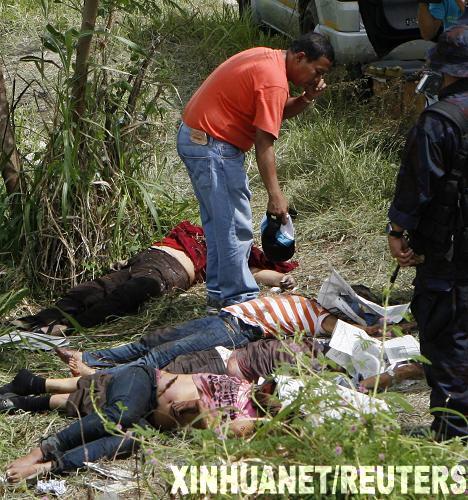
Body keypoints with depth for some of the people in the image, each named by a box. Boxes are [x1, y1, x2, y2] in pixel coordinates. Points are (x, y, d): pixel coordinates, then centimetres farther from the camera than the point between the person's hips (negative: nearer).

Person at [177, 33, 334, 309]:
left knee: (220, 221, 18)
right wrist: (275, 194, -24)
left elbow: (277, 112, 16)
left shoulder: (267, 58, 9)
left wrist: (306, 98, -3)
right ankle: (238, 297, -1)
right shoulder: (274, 81, -21)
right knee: (235, 226, -6)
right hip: (211, 147, -11)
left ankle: (219, 292, 26)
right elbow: (264, 143, -24)